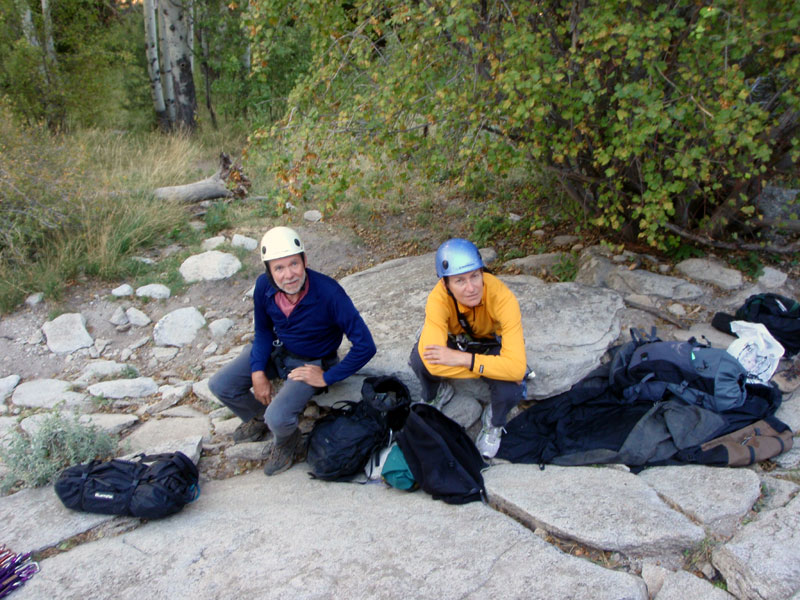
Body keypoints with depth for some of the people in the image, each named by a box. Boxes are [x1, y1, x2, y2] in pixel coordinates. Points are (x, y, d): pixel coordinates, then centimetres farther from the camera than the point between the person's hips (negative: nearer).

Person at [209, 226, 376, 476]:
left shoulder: (328, 293, -34)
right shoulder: (264, 286, -18)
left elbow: (365, 346, -30)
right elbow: (263, 330, 2)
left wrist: (327, 378, -22)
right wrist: (258, 372, -10)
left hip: (311, 362, -5)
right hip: (275, 349, 5)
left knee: (278, 419, -26)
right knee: (220, 385, -4)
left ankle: (286, 441, 13)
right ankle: (258, 420, 26)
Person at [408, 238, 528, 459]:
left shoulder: (502, 297, -37)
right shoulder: (439, 298, -34)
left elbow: (517, 367, -42)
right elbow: (434, 363, -43)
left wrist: (463, 359, -43)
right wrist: (492, 368, -38)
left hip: (494, 345, -1)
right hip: (458, 339, 1)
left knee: (510, 390, -33)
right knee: (419, 358, -30)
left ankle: (493, 423, 6)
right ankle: (437, 393, 8)